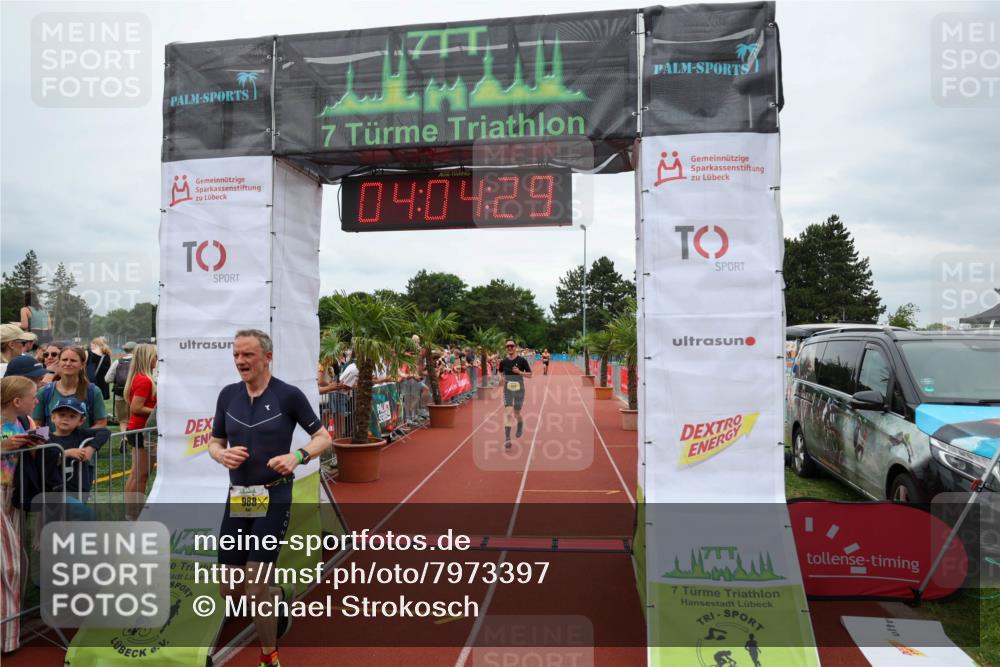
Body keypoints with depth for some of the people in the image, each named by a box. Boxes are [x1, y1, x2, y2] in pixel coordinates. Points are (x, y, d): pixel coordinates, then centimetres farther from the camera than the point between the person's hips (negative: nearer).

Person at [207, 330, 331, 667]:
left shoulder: (289, 395, -8)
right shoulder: (228, 395, 5)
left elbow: (323, 437, -3)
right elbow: (214, 443, 13)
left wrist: (297, 456, -21)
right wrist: (223, 455, -10)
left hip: (274, 498, -5)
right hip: (237, 497, 5)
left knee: (256, 583, -6)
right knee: (230, 587, 9)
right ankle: (274, 596, 41)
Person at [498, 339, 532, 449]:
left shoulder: (522, 360, -9)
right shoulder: (503, 361, -1)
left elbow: (530, 374, -5)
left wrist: (519, 372, -21)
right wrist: (502, 378, -4)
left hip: (519, 390, -1)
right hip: (507, 390, 1)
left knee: (516, 413, 11)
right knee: (508, 413, -12)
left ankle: (521, 424, 47)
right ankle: (507, 439, -12)